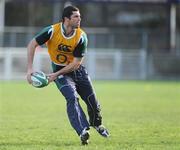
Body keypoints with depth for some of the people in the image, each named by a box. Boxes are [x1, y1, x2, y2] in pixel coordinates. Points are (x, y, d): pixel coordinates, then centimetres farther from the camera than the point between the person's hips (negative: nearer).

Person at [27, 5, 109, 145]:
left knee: (92, 101, 4)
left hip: (77, 70, 3)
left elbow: (76, 63, -16)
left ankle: (97, 124, 35)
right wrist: (30, 68, -21)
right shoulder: (52, 31, -21)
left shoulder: (81, 36, -17)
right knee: (72, 98, -25)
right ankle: (83, 131, -29)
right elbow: (32, 44, -14)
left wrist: (56, 74, -22)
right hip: (60, 71, -3)